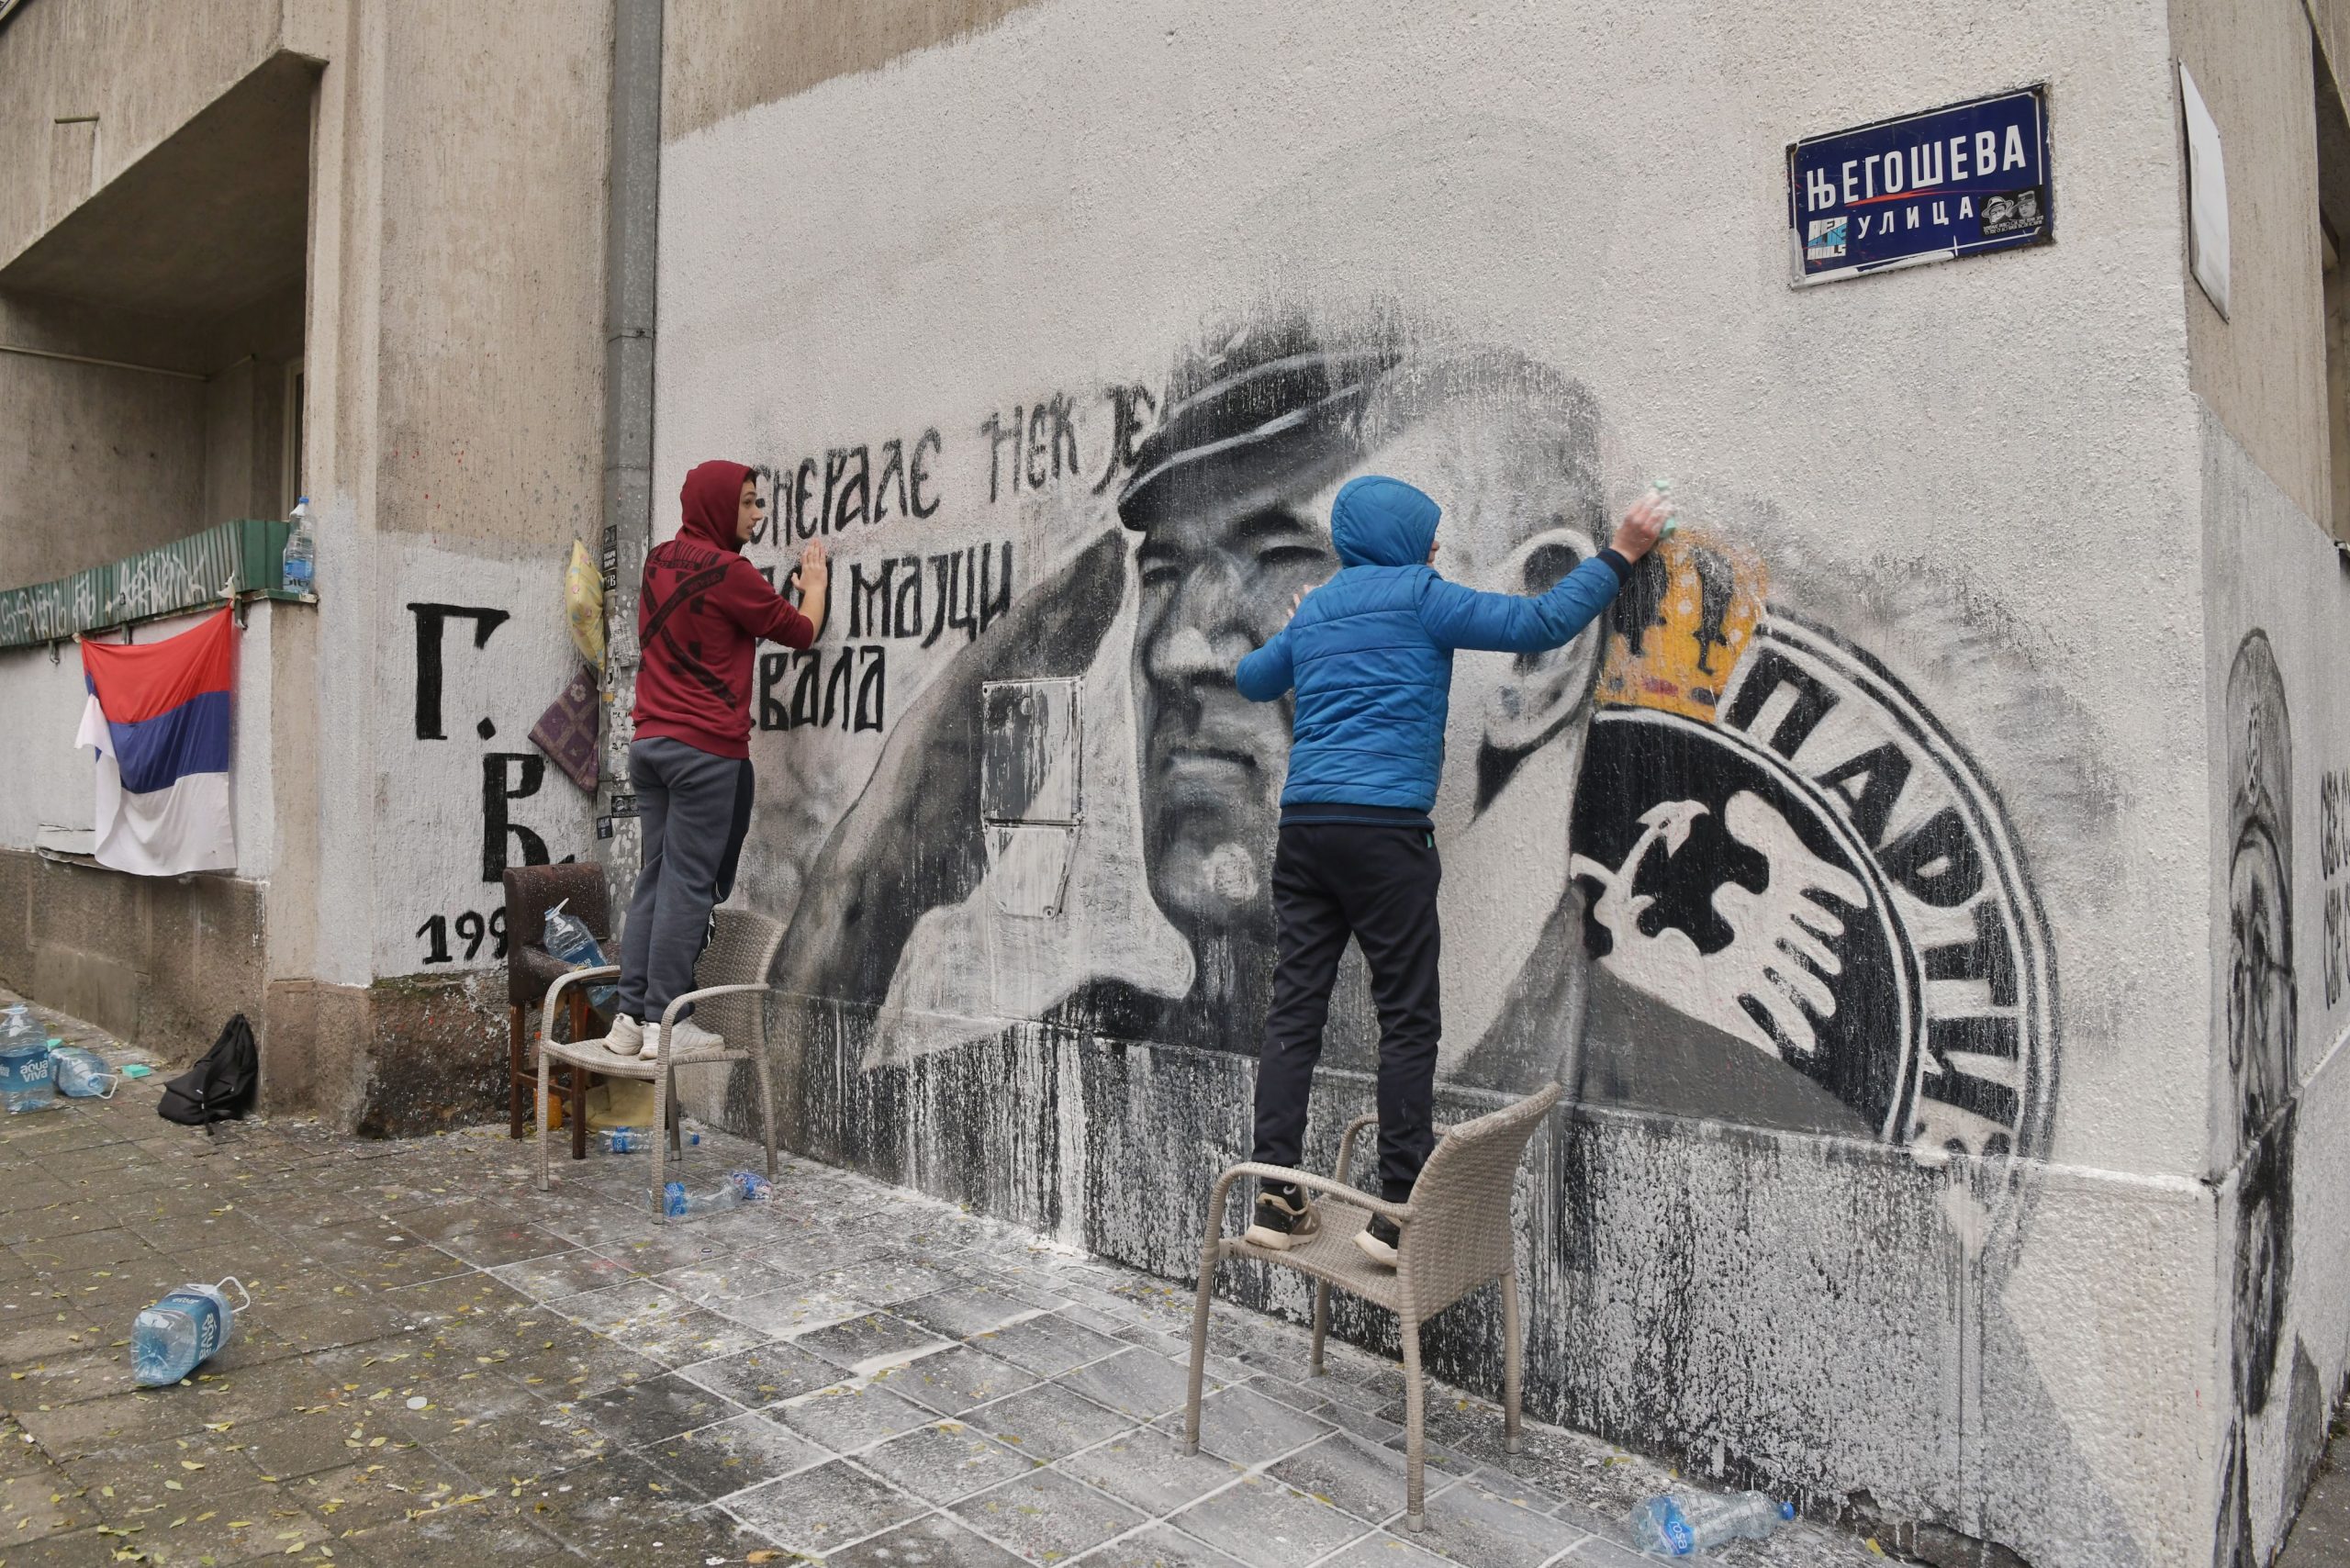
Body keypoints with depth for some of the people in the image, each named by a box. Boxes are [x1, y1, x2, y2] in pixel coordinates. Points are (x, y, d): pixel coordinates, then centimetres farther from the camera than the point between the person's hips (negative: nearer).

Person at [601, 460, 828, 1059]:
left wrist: (788, 585, 22)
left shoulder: (659, 560, 12)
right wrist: (814, 583, 18)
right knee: (689, 883, -3)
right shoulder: (726, 571, -11)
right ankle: (666, 1023, 1)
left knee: (655, 879, 10)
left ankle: (630, 1016, 11)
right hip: (707, 747, -8)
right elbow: (800, 632, 0)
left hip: (650, 741, 8)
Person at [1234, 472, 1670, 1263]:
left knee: (1294, 1011, 4)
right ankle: (1399, 1213, 0)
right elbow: (1542, 623, -2)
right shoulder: (1418, 595, 2)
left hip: (1302, 826, 7)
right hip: (1384, 826, -6)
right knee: (1409, 1020, -1)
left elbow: (1251, 679, 37)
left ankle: (1277, 1200, 4)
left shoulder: (1313, 612, 21)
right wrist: (1620, 553, 9)